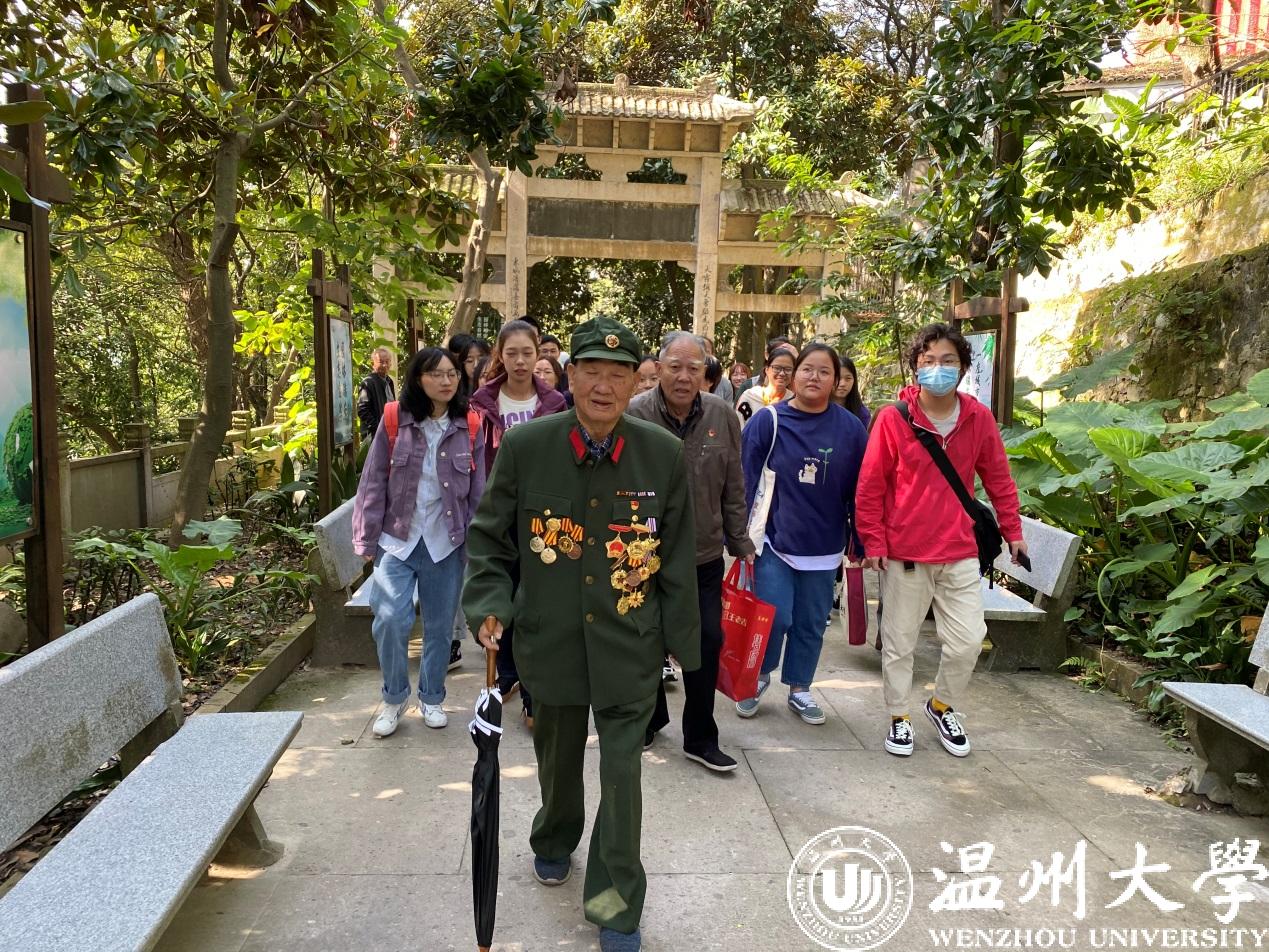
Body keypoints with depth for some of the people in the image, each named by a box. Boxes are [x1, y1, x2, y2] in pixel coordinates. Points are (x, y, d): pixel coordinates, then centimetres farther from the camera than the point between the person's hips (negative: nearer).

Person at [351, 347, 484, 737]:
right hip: (398, 540, -1)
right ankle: (395, 698, 15)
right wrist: (367, 540, -2)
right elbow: (373, 483, -1)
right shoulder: (394, 421, -4)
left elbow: (478, 491, 3)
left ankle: (432, 697, 32)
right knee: (391, 621, -10)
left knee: (440, 626, 11)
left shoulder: (469, 427, -1)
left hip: (446, 542, 1)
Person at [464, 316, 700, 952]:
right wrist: (489, 605, -13)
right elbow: (488, 537, 1)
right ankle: (554, 841, 54)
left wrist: (681, 639, 3)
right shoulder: (525, 446, -10)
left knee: (622, 772, 3)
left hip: (629, 646, -1)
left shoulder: (665, 455, -9)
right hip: (549, 639, 2)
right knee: (557, 756, 23)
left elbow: (677, 557, -1)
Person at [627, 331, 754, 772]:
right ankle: (650, 718, 40)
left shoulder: (722, 416, -3)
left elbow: (733, 489, 6)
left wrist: (740, 544, 9)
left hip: (705, 556, 2)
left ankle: (700, 738, 25)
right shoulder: (634, 416, -14)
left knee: (707, 643, 8)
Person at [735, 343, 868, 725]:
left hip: (824, 548, 3)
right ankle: (759, 675, 24)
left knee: (811, 623, 12)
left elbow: (859, 490, 6)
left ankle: (799, 689, 31)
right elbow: (746, 481, -4)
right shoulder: (768, 421, -7)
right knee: (774, 618, -4)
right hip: (773, 541, -2)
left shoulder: (851, 428, -1)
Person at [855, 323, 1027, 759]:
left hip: (960, 553, 3)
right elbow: (870, 487, -5)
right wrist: (873, 543, -6)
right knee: (899, 641, 9)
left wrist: (1012, 530, 11)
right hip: (903, 554, -2)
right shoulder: (893, 418, -9)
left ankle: (943, 706, 32)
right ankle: (899, 716, 29)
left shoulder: (979, 419, 0)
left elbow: (998, 479, 11)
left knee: (968, 640, 6)